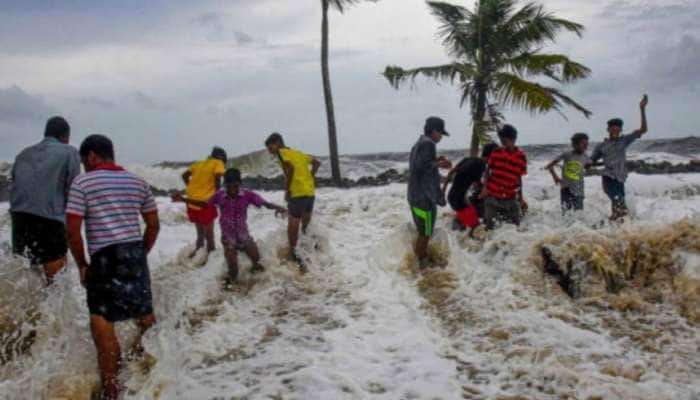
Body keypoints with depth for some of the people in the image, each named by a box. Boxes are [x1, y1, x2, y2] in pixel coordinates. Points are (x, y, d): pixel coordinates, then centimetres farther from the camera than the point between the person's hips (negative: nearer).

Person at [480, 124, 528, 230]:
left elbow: (519, 178, 4)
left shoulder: (521, 157, -3)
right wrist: (485, 187, -7)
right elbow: (488, 170, 6)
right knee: (489, 224, -2)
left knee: (516, 224, 8)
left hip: (510, 197, 1)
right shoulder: (496, 152, -2)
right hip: (492, 195, -1)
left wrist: (520, 198, 4)